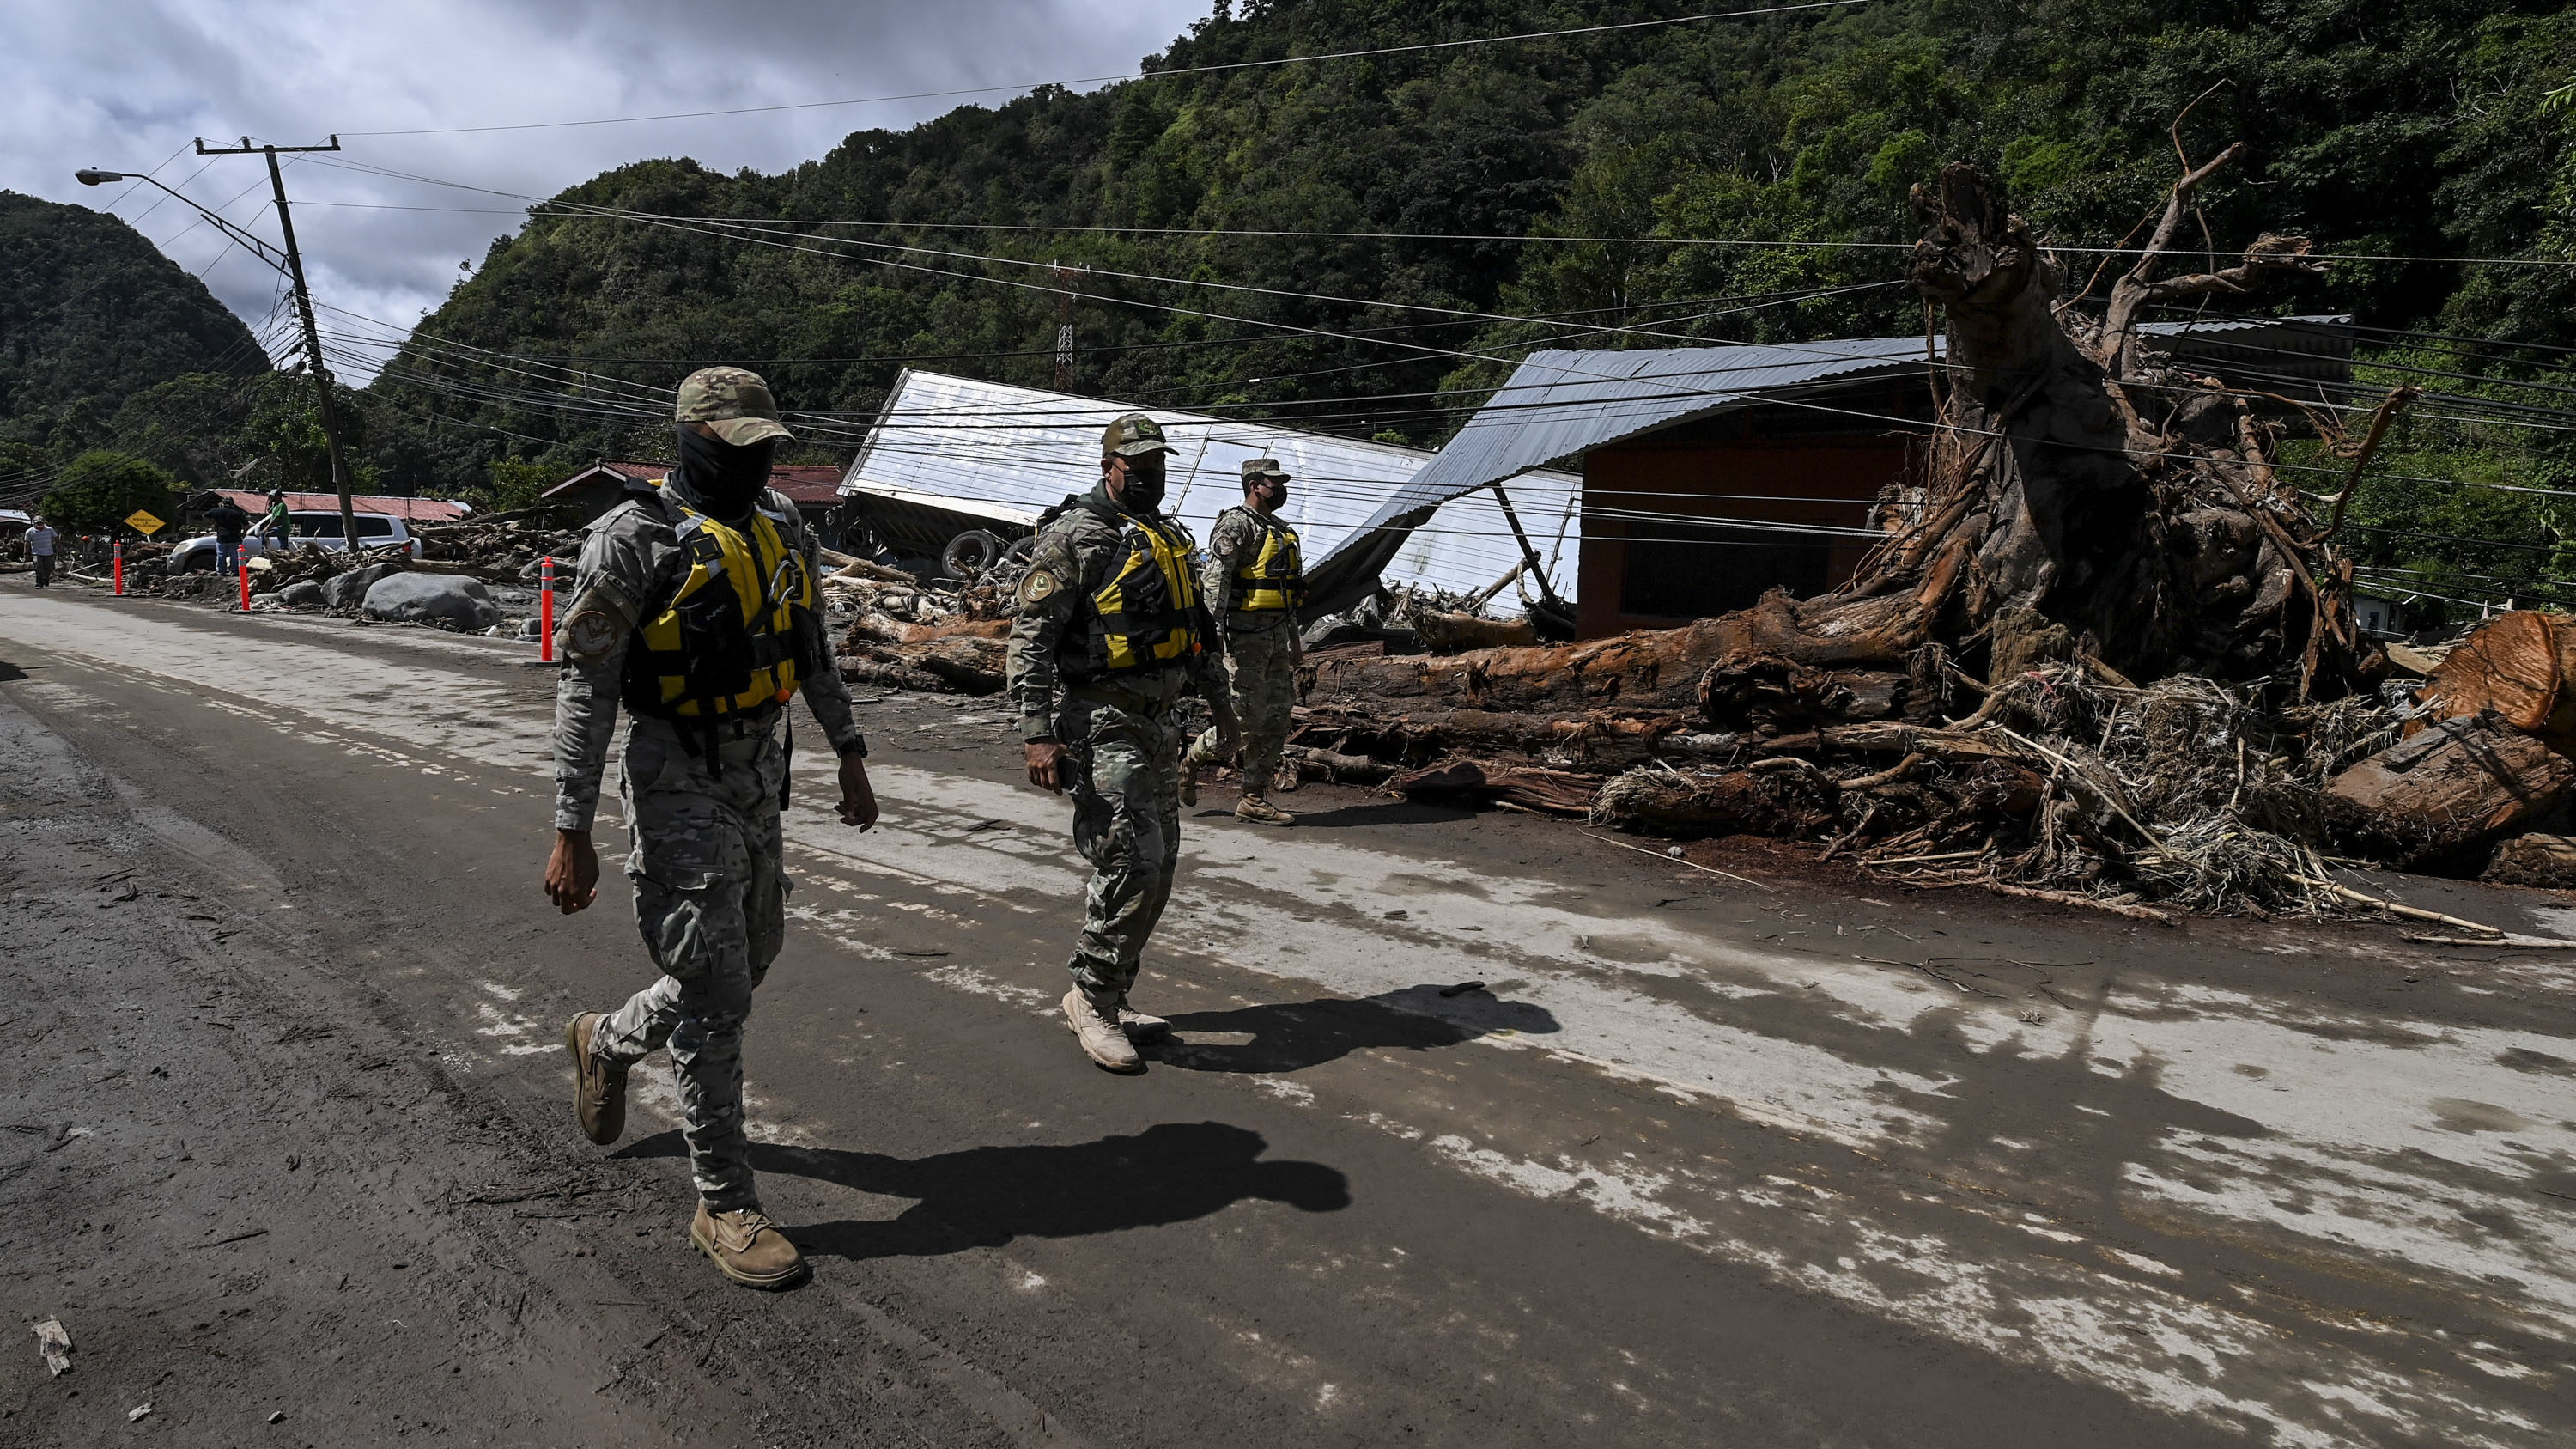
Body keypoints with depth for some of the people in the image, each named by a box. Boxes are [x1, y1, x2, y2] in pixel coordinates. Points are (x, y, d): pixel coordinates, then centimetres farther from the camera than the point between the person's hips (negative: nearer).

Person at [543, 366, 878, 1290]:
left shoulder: (783, 530, 9)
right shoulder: (636, 538, -12)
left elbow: (813, 652, 17)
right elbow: (584, 685, -13)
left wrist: (850, 755, 14)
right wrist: (572, 833, -16)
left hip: (760, 775, 7)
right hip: (678, 783, -7)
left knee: (748, 960, 19)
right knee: (715, 996, -3)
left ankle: (607, 1042, 47)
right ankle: (725, 1207, 11)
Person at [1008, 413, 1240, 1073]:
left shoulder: (1169, 536, 16)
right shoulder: (1073, 536, -9)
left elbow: (1189, 625, 27)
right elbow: (1029, 636, -14)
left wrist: (1217, 696, 26)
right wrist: (1037, 734, -21)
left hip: (1161, 725, 9)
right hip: (1102, 726, -9)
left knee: (1157, 865, 11)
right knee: (1130, 860, -14)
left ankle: (1110, 999, 22)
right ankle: (1091, 997, 3)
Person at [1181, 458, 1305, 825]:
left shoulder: (1282, 530, 19)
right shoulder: (1236, 525, -9)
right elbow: (1215, 582, -17)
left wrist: (1294, 639, 24)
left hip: (1276, 637, 9)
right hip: (1245, 638, -9)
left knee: (1277, 718, 5)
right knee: (1246, 719, -8)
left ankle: (1255, 798, 11)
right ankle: (1191, 761, 16)